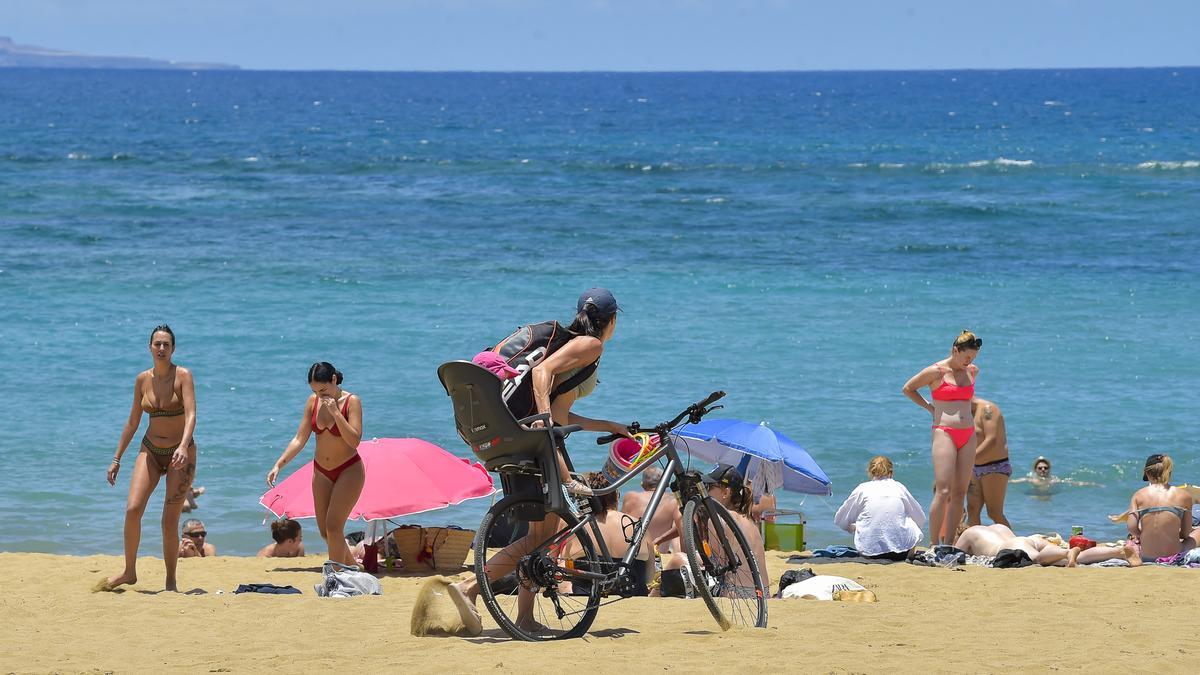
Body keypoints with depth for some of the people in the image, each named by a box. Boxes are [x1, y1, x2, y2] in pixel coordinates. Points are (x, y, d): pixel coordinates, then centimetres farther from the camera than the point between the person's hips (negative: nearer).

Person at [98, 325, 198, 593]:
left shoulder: (183, 376, -10)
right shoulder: (143, 380, 4)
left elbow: (191, 415, -22)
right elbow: (133, 422, 12)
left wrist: (183, 446, -39)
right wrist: (117, 458, 12)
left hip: (180, 453, -4)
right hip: (150, 451, 4)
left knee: (169, 521, -6)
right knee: (133, 509, -13)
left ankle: (171, 581, 7)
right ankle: (129, 572, 1)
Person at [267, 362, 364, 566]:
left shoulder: (352, 402, -15)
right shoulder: (313, 402, -1)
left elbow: (354, 440, -24)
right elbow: (300, 439, 1)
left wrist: (335, 412, -28)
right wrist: (278, 465, -9)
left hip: (349, 471, -6)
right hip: (322, 472, 6)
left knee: (333, 526, -15)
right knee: (325, 532, 8)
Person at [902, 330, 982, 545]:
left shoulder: (972, 371, 12)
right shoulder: (937, 371, -4)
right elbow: (908, 388, 8)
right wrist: (930, 407, 7)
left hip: (967, 435, 6)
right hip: (944, 433, -6)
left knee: (960, 492, 3)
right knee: (943, 491, -14)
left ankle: (949, 544, 6)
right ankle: (934, 545, -12)